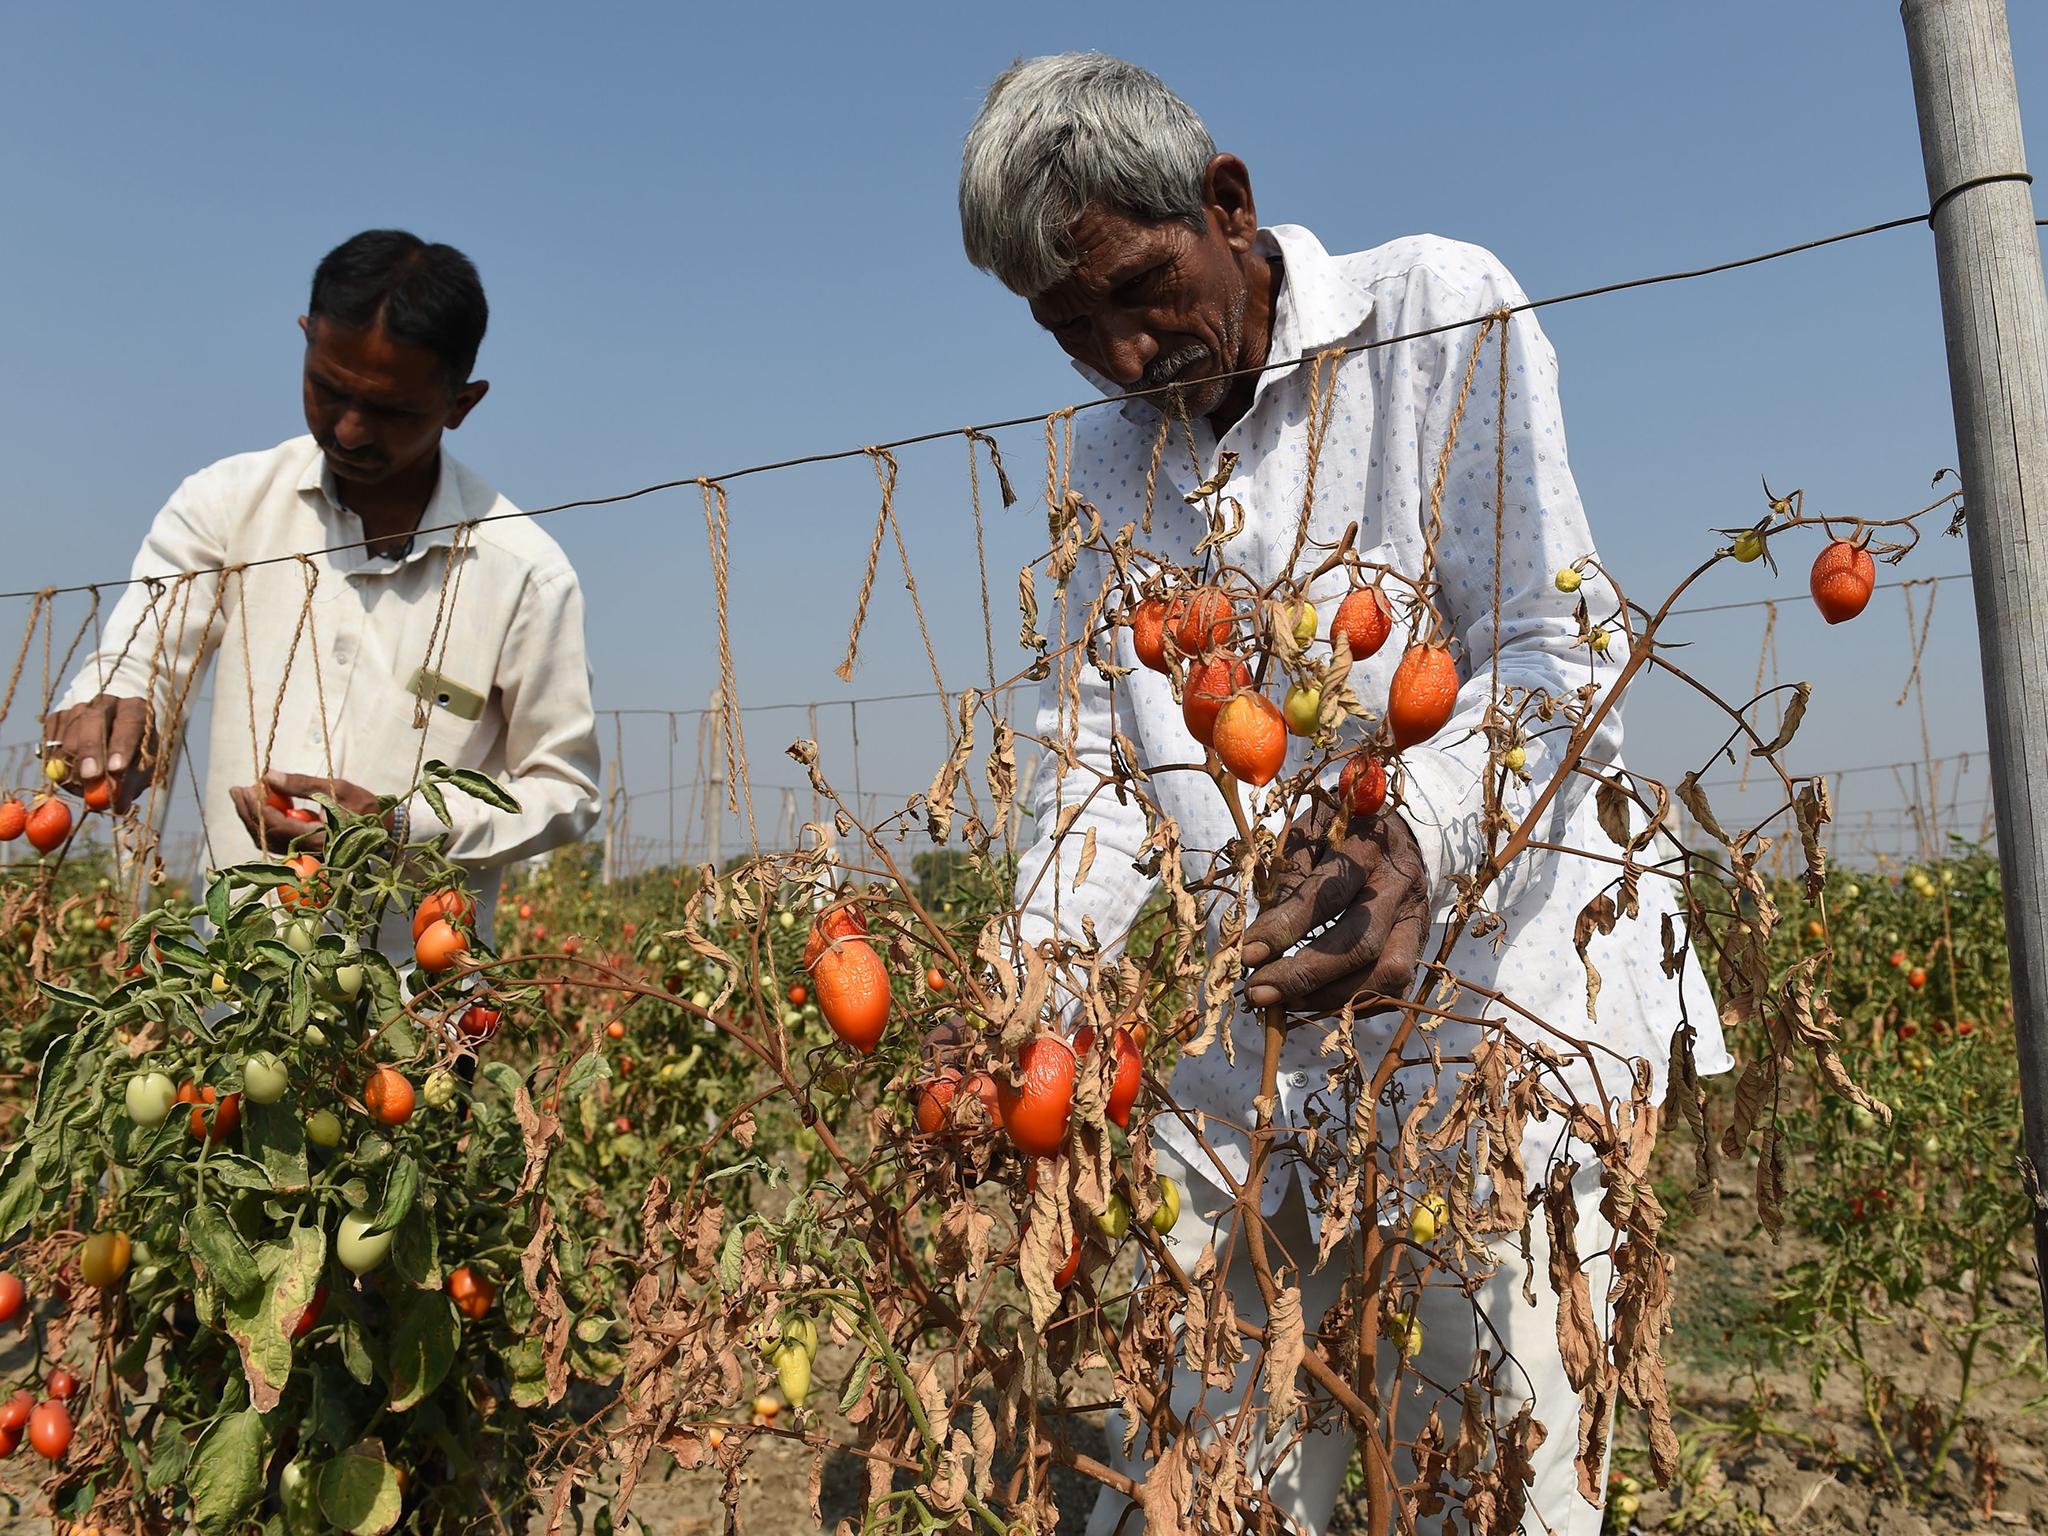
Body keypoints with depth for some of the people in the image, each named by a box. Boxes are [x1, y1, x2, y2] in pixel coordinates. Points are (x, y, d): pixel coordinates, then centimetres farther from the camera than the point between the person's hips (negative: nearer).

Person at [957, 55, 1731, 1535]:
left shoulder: (1437, 311, -3)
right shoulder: (1103, 461, 12)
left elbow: (1557, 652, -10)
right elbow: (1099, 765, 11)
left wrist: (1416, 830, -30)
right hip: (1253, 1055, 5)